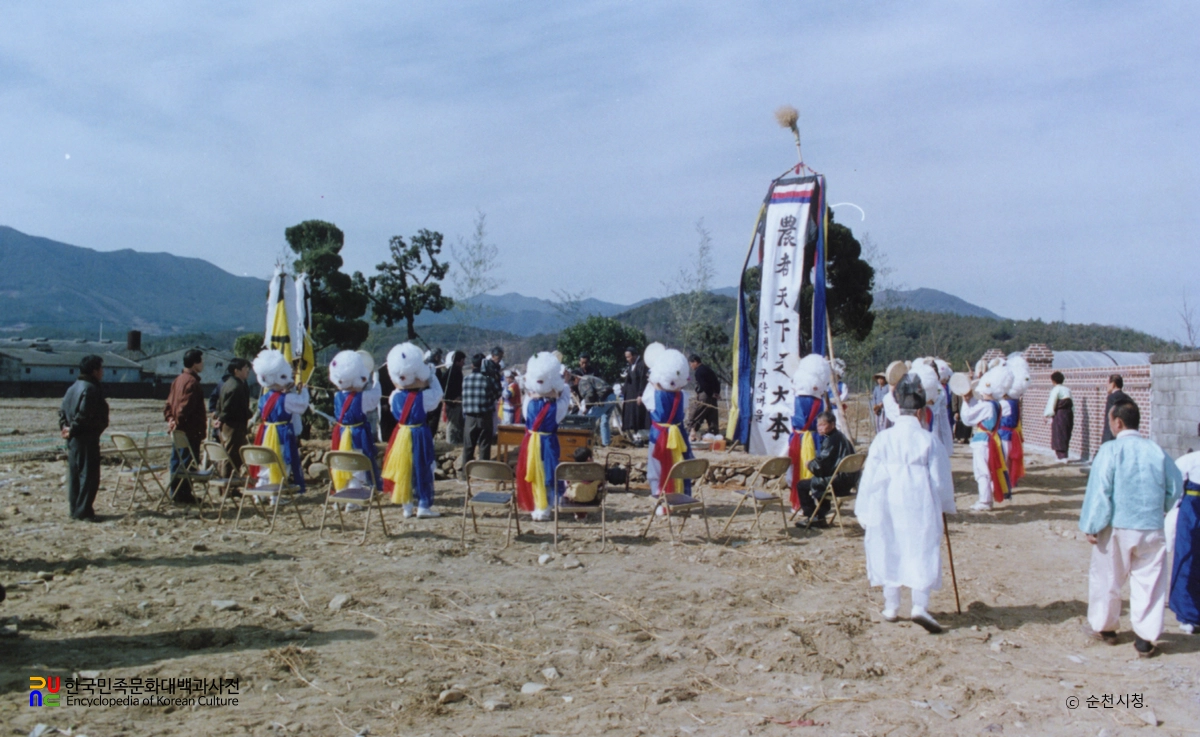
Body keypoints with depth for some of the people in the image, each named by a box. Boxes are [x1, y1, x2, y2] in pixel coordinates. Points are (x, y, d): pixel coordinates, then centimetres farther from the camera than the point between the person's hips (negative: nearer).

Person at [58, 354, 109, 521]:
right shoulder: (91, 389, -15)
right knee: (89, 474, -5)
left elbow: (62, 411, 15)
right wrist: (72, 430, -13)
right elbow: (84, 415, -23)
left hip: (73, 439, 10)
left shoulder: (73, 387, 16)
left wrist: (64, 427, 6)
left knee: (75, 474, 13)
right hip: (86, 438, -10)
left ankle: (75, 510, 19)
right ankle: (84, 510, -4)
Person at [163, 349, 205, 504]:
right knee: (188, 462, -4)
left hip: (179, 429, 9)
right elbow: (185, 406, -23)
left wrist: (170, 418, 6)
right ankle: (184, 495, 0)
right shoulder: (192, 382, -16)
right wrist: (178, 422, -16)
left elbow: (169, 403, 15)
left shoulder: (178, 379, 14)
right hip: (190, 430, -9)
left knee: (177, 461, 13)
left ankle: (175, 494, 19)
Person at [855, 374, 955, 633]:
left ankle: (891, 606, 18)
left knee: (889, 551, 12)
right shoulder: (928, 439, -5)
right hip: (921, 506, -1)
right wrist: (945, 507, 15)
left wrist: (865, 511, 7)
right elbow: (940, 478, 1)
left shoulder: (883, 439, -3)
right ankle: (920, 606, -9)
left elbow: (870, 478, -1)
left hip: (888, 505, 1)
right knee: (923, 553, 4)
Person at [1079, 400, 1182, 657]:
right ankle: (1145, 638, 9)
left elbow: (1099, 491, -14)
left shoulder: (1110, 450, -11)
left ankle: (1103, 626, 29)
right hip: (1151, 528, 3)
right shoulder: (1156, 451, 1)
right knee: (1149, 581, 8)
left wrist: (1091, 526, -7)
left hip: (1116, 528, -3)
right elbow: (1175, 487, 9)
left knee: (1106, 578, 14)